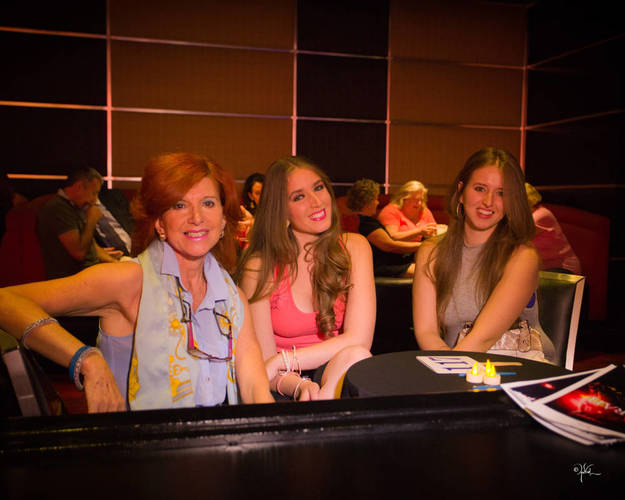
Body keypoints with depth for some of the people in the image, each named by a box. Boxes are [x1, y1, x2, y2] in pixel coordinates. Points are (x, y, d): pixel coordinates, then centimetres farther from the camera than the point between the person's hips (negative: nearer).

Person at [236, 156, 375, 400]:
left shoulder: (353, 247, -1)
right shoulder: (259, 267, -6)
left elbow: (358, 340, -11)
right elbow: (264, 361, -7)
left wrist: (282, 360, -16)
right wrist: (301, 386, -28)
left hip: (343, 377, 2)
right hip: (286, 391, -2)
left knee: (353, 357, -33)